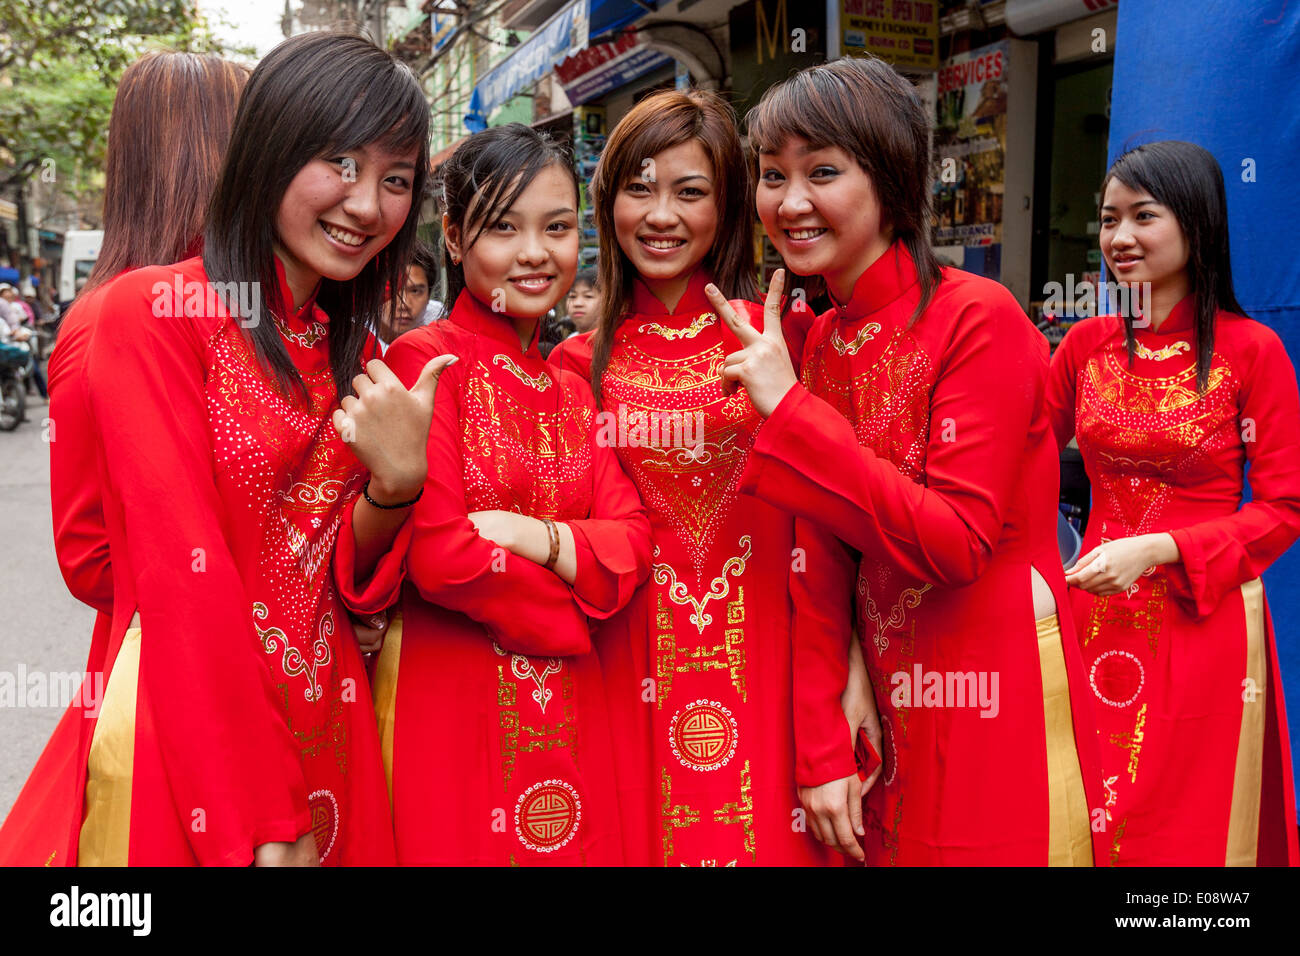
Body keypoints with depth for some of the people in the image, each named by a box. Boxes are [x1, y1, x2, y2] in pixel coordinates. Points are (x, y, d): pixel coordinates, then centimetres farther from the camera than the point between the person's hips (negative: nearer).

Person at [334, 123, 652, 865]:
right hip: (449, 705, -6)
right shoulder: (426, 359, -10)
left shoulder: (575, 388, 10)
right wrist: (570, 613, -5)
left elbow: (632, 549, 0)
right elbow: (439, 555, -18)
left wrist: (532, 536, -17)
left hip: (570, 717, 6)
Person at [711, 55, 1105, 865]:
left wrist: (789, 409, -24)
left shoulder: (980, 319, -16)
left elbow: (957, 543, -23)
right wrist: (822, 750, -3)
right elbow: (824, 565, 2)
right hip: (884, 710, 6)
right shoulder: (820, 343, 4)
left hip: (998, 711, -6)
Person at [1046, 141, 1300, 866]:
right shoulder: (1088, 343, 5)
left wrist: (1159, 548, -19)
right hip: (1099, 620, 3)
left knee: (1191, 830, 8)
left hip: (1205, 623, -3)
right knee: (1094, 822, 12)